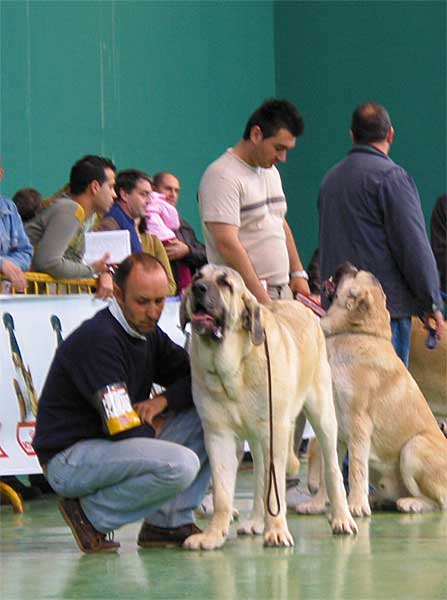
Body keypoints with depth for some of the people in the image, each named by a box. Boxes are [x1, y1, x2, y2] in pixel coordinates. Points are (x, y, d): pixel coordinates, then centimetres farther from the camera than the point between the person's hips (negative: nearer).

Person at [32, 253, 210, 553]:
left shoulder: (147, 332, 8)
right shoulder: (98, 339, -21)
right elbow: (123, 430, -25)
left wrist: (165, 400, -7)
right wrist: (154, 429, -4)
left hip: (111, 445, 9)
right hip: (69, 458, -9)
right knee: (181, 463, -31)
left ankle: (168, 522, 2)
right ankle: (91, 514, -10)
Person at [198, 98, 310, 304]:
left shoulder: (270, 172, 17)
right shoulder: (223, 176, -12)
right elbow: (227, 244, -19)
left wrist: (298, 274, 17)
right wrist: (263, 299, -20)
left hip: (282, 291, 8)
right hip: (245, 295, -8)